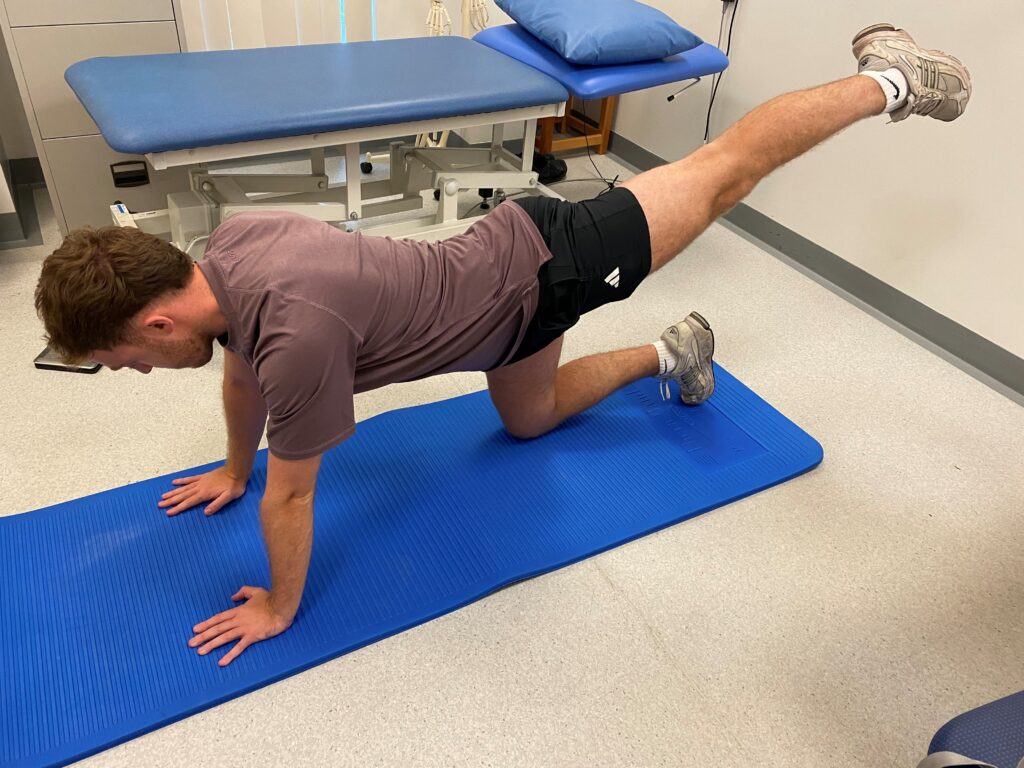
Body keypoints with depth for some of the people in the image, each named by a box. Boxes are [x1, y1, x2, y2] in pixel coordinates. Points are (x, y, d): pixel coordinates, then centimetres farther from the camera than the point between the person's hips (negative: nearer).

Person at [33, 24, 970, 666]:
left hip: (541, 268, -8)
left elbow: (291, 498, -22)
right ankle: (667, 353, 39)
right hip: (505, 258, 8)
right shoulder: (230, 245, -7)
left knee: (725, 168, 9)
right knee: (530, 419, 27)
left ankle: (885, 81, 31)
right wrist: (232, 470, 25)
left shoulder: (298, 334, -35)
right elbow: (241, 372, 12)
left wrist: (280, 608, -4)